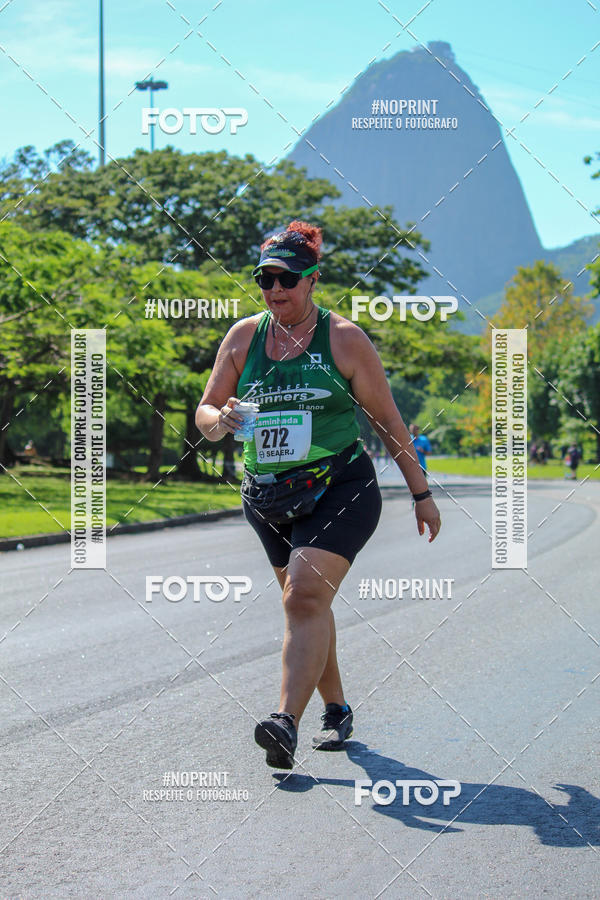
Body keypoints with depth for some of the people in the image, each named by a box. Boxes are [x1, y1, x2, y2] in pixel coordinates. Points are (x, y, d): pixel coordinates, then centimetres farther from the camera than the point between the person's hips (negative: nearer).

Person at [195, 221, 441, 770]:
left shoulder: (344, 339, -3)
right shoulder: (243, 337, 7)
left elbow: (388, 420, 3)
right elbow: (205, 410, 10)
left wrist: (421, 493, 7)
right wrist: (219, 422, -16)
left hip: (341, 490, -5)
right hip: (267, 498, 5)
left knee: (306, 597, -21)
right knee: (305, 605, 11)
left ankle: (287, 722, -29)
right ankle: (337, 711, 28)